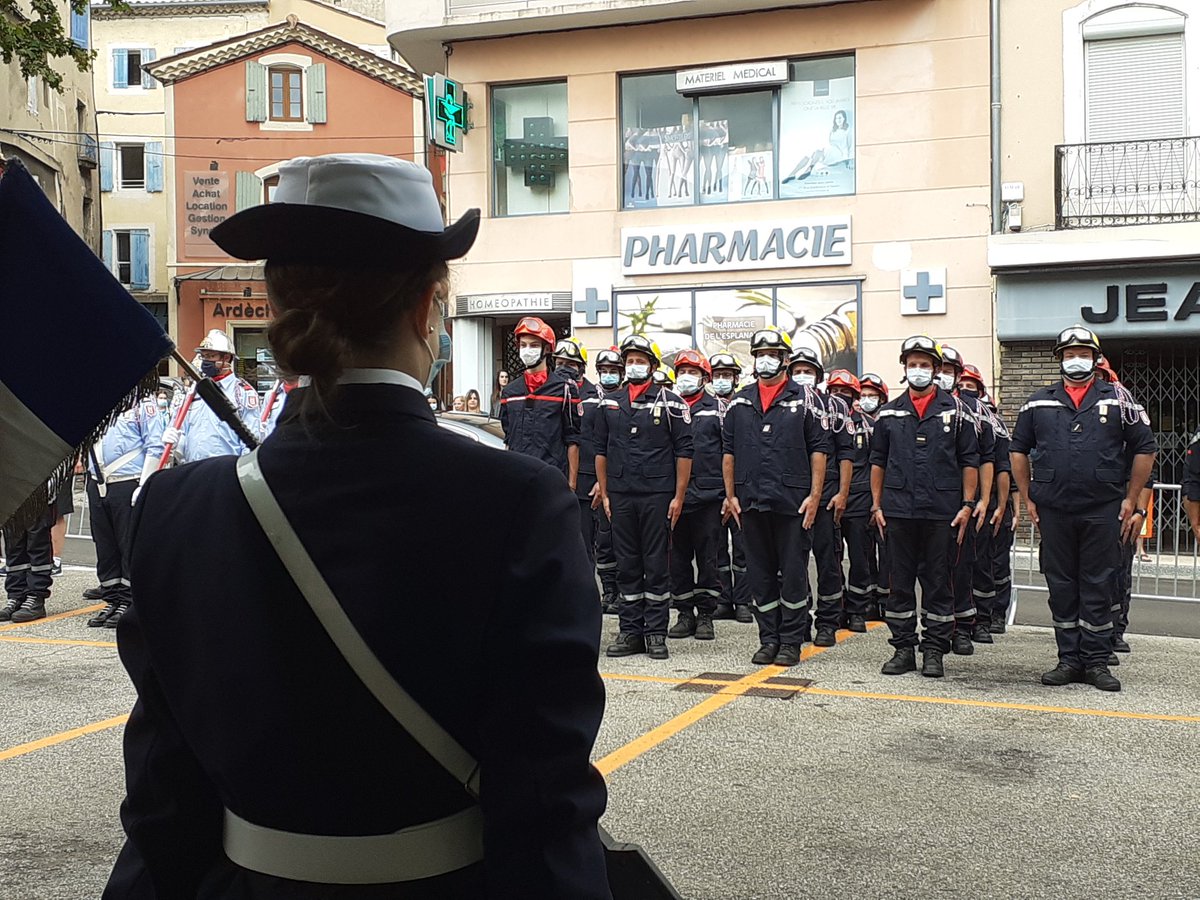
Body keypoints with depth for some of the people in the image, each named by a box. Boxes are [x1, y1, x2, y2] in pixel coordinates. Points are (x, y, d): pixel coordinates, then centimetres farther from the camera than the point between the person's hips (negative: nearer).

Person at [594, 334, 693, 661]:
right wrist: (604, 493, 7)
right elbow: (600, 450, 13)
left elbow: (683, 452, -1)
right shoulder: (609, 403, 11)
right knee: (627, 566, 8)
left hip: (657, 496, -3)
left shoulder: (670, 402, 0)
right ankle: (630, 631, 15)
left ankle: (656, 633, 8)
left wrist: (678, 496, -6)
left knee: (657, 565, 1)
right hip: (620, 497, 4)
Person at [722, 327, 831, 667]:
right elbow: (729, 451, 12)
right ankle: (769, 639, 18)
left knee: (794, 573, 2)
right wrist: (730, 495, 6)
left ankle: (791, 641, 11)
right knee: (760, 573, 9)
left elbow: (819, 449, -2)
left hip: (793, 502, -3)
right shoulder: (739, 402, 11)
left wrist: (814, 495, -8)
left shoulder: (805, 399, 1)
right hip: (751, 502, 4)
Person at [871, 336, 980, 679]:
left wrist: (967, 505, -3)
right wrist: (876, 505, 6)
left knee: (938, 583, 4)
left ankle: (934, 651, 11)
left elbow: (970, 461, 4)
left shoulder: (956, 411, 4)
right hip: (898, 510, 2)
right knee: (900, 582, 6)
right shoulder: (889, 413, 10)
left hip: (942, 513, -2)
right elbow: (878, 461, 12)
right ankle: (903, 648, 15)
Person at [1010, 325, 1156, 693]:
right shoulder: (1038, 403, 8)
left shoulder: (1118, 401, 5)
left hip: (1103, 511, -2)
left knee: (1099, 587, 2)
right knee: (1061, 587, 6)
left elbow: (1144, 449, 7)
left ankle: (1097, 661, 10)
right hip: (1053, 511, 2)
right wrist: (1027, 498, 7)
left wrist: (1130, 500, 3)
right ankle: (1069, 659, 14)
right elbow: (1018, 450, 14)